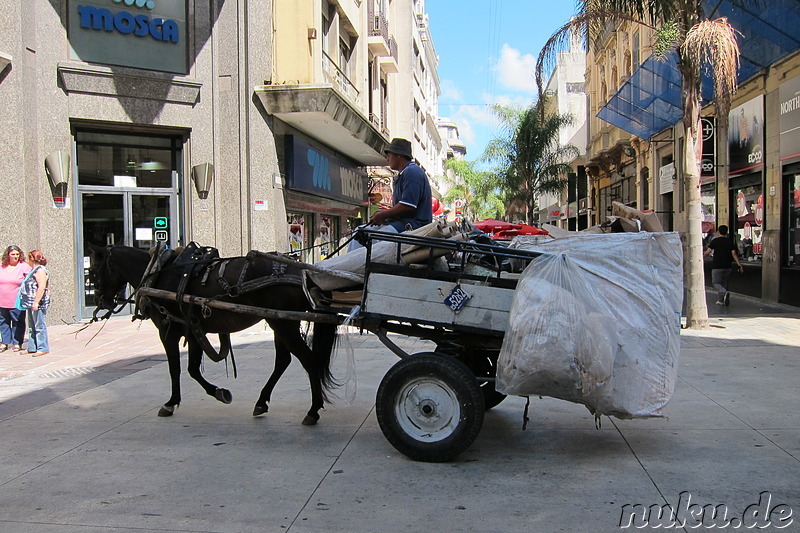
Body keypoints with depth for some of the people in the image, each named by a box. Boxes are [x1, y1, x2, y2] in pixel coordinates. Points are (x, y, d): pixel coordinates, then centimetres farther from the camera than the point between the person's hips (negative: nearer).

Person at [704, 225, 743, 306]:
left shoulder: (715, 241, -5)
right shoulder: (730, 241, 7)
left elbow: (708, 252, -8)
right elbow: (734, 254, 1)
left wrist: (703, 256, 12)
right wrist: (739, 265, 2)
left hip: (717, 267, -5)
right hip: (727, 266, 5)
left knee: (716, 283, -1)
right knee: (724, 283, 16)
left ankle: (725, 292, -30)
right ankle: (720, 300, 18)